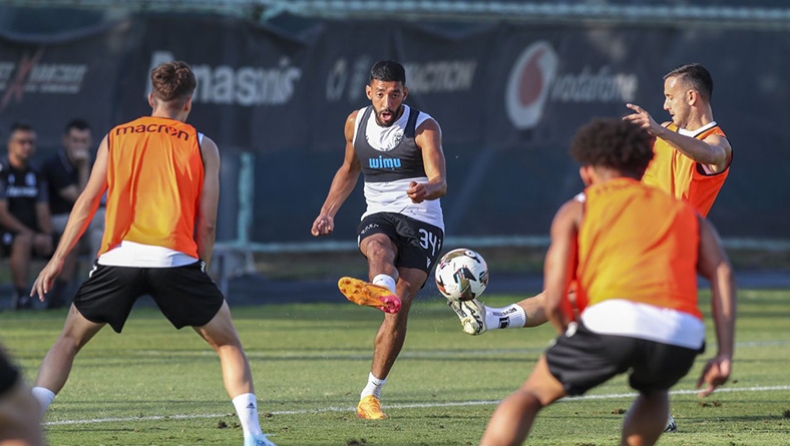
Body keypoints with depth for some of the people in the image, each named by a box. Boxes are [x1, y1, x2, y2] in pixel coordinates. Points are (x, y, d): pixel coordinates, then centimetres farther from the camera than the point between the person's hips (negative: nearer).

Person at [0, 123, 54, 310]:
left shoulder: (35, 174, 13)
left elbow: (42, 212, 10)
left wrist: (47, 236, -11)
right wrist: (32, 235, -19)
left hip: (32, 233, 7)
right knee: (23, 241, -37)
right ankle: (21, 296, -35)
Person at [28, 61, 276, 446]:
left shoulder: (115, 138, 15)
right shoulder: (202, 146, 10)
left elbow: (87, 202, 10)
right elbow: (207, 222, 5)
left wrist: (58, 259, 13)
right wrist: (201, 267, 16)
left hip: (118, 257, 1)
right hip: (175, 258, -1)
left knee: (70, 340, 16)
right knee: (227, 344, 14)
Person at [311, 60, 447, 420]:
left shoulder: (424, 128, -7)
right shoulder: (356, 123, 7)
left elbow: (440, 182, -21)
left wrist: (426, 191, -44)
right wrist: (327, 212, 16)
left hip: (421, 222, -2)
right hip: (378, 217, 2)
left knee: (398, 310, -18)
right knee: (378, 246, -38)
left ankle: (370, 395, -8)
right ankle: (382, 290, -75)